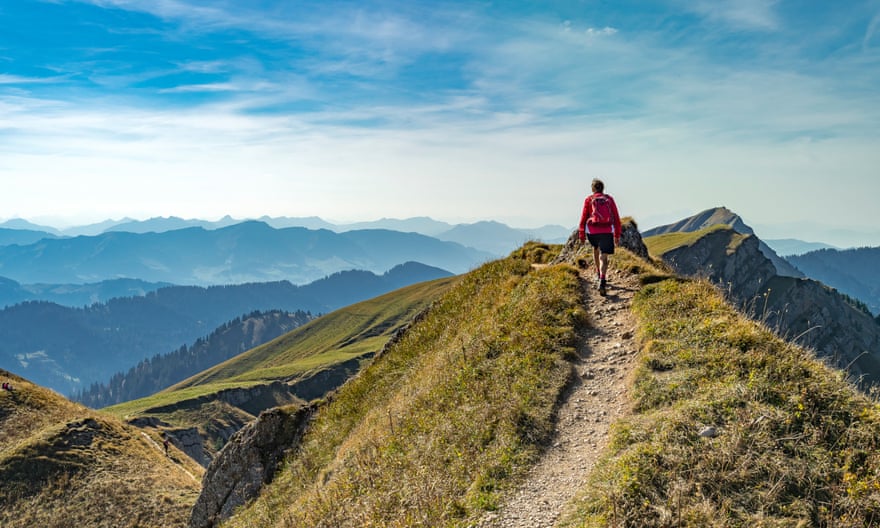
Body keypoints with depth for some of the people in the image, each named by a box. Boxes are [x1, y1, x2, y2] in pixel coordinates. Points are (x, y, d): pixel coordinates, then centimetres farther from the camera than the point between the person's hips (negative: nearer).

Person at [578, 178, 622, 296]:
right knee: (603, 257, -4)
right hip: (607, 231, 0)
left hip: (592, 230, 0)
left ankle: (598, 274, 36)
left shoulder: (589, 199, 7)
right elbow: (616, 218, 10)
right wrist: (617, 236, 15)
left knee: (596, 248, 30)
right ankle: (602, 280, -25)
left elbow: (583, 217, 0)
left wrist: (581, 234, 4)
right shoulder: (609, 199, 12)